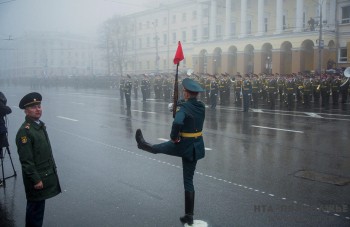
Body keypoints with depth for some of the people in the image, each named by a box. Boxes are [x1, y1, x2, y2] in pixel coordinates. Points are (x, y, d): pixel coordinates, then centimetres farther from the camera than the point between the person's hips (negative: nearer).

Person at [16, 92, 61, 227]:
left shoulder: (40, 125, 9)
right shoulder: (24, 131, -20)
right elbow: (26, 160, -21)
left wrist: (53, 169, 16)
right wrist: (36, 179, -19)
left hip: (46, 174, 8)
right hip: (36, 178, -8)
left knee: (39, 206, 20)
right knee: (35, 208, 5)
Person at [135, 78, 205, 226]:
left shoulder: (183, 106, -19)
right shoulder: (201, 107, 4)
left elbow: (177, 122, -36)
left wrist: (173, 137, -18)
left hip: (183, 145, -7)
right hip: (197, 146, 7)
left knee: (158, 148, 26)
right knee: (188, 180, 16)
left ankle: (143, 144, 59)